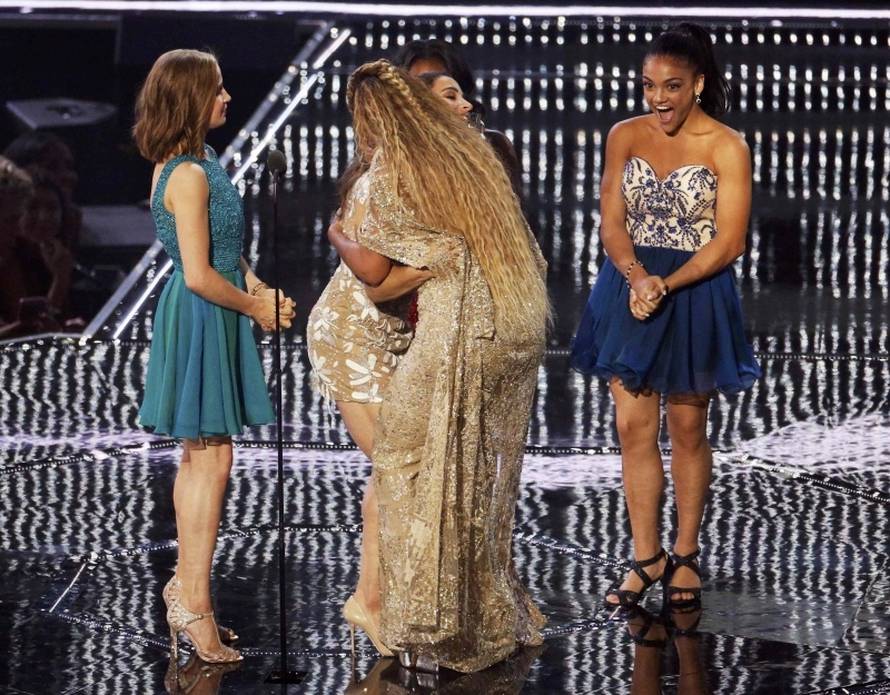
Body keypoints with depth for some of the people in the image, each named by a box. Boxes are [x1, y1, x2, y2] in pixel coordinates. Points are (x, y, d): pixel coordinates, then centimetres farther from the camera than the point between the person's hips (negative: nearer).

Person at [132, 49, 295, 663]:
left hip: (209, 319, 10)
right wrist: (255, 307, -8)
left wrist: (262, 292, 2)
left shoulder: (201, 163, 11)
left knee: (199, 457, 15)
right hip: (203, 320, -10)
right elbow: (200, 275, -22)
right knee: (212, 456, -7)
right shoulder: (191, 174, -20)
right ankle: (195, 601, -3)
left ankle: (186, 589, 24)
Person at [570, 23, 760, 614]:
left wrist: (666, 286, -20)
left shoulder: (727, 148, -8)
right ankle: (646, 558, 11)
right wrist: (637, 276, -18)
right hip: (630, 293, 3)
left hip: (696, 295, -3)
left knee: (687, 431, 7)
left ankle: (686, 554, 21)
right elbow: (612, 224, 1)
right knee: (634, 428, 2)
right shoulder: (625, 137, 3)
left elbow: (729, 242, -11)